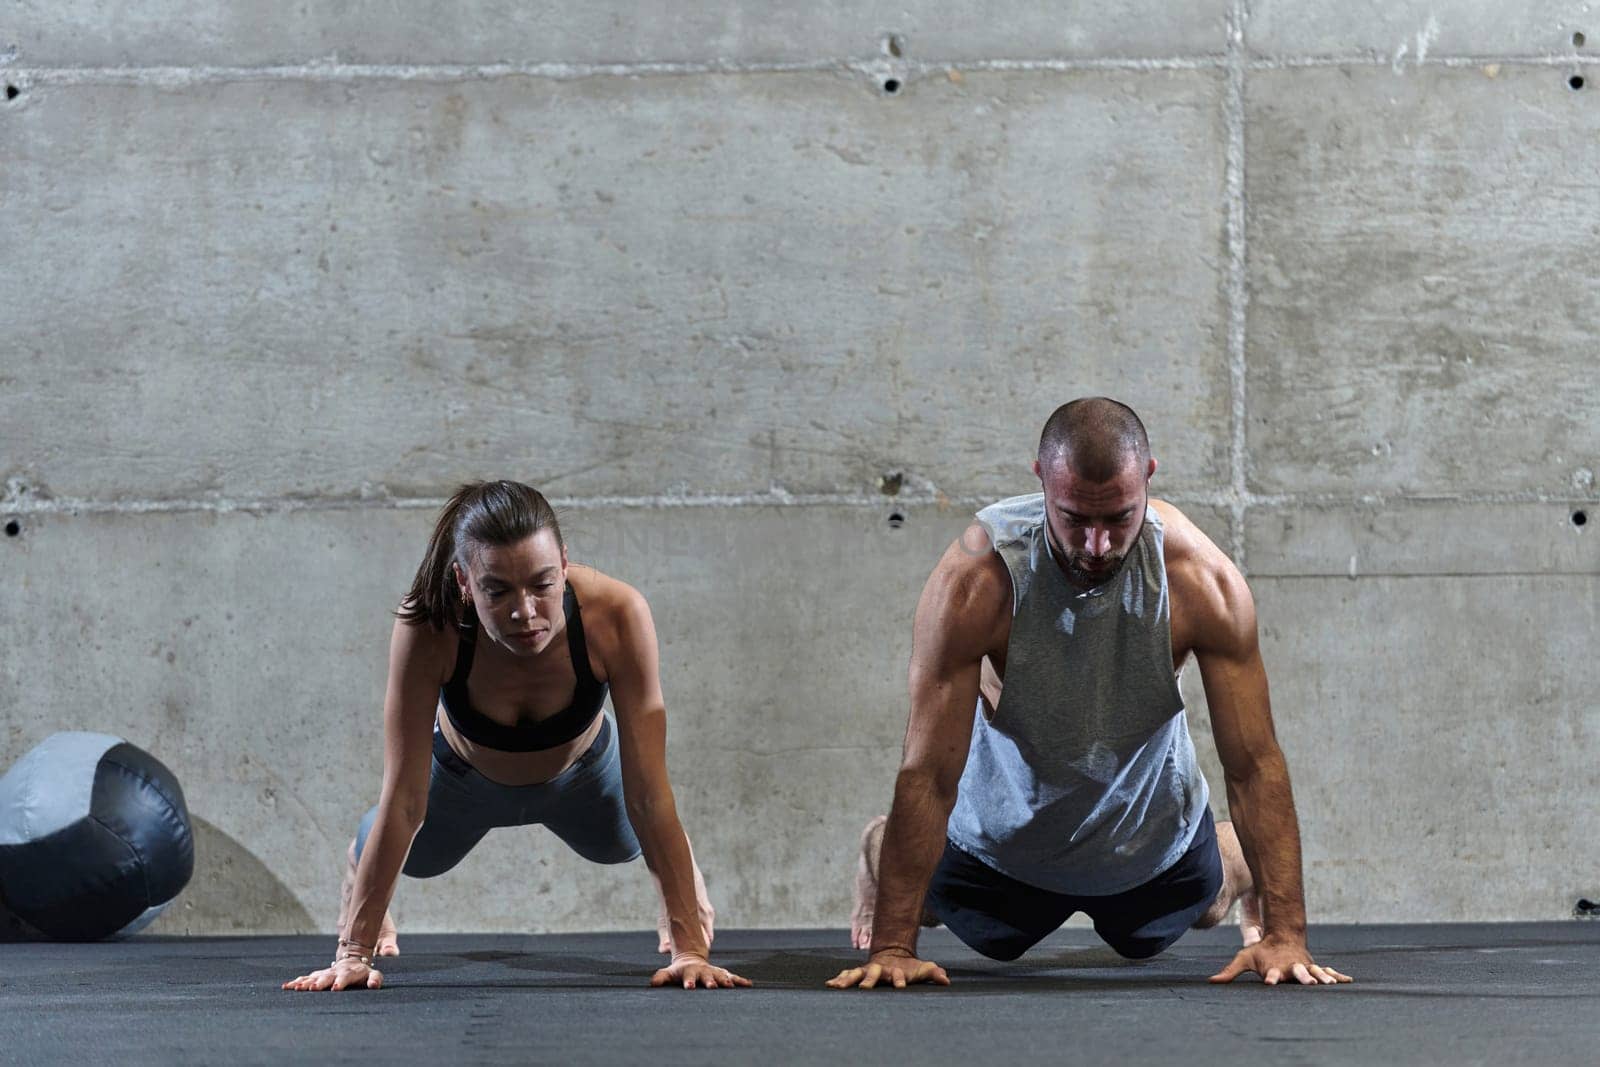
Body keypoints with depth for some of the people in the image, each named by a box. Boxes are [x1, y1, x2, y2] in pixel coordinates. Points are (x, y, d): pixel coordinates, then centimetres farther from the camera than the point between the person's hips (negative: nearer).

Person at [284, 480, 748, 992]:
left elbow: (648, 795, -37)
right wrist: (354, 953, -37)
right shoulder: (428, 628, -42)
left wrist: (691, 948, -39)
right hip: (464, 775, 0)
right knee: (414, 857, 27)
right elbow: (404, 801, -36)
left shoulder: (618, 615, -42)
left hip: (583, 775, 0)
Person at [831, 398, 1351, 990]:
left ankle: (1242, 871, 60)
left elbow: (1254, 762, -27)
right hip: (1003, 827, -1)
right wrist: (892, 946, -38)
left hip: (1152, 823, 1)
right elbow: (929, 772, -34)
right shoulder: (974, 581, -36)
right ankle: (879, 854, 53)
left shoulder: (1203, 580, -32)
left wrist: (1285, 933, -34)